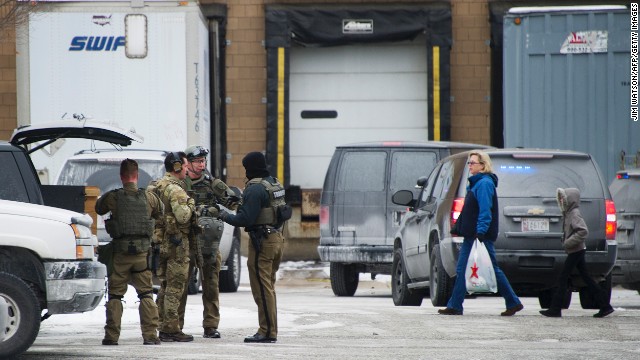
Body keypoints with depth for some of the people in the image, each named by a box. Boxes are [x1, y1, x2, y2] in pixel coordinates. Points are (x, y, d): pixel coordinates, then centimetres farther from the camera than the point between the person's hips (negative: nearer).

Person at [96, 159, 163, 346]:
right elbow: (160, 212, 14)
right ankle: (150, 334, 1)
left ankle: (111, 335, 5)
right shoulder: (148, 197, -1)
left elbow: (98, 208, 12)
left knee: (115, 295, 8)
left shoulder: (113, 197, -5)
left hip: (120, 253, -1)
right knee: (146, 294, 8)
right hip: (142, 253, 1)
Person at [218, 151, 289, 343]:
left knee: (262, 288, -5)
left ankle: (267, 332, -6)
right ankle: (270, 330, 19)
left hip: (263, 241, -10)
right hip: (277, 238, 10)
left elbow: (246, 219, -20)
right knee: (268, 287, 16)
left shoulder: (256, 189, -16)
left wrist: (226, 216, -5)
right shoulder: (274, 183, 13)